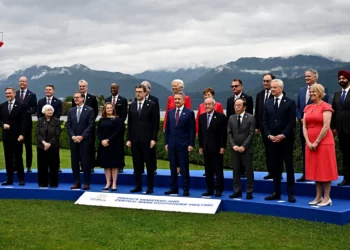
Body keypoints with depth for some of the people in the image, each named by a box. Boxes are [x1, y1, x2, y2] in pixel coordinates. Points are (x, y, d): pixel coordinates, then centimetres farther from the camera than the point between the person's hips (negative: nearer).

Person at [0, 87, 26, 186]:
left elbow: (24, 121, -7)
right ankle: (9, 179, 12)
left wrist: (22, 134, -14)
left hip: (17, 136, -4)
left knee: (18, 158, -1)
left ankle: (21, 179, 7)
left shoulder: (21, 105, -3)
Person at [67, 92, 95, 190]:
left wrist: (82, 136, -14)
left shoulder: (89, 110, -1)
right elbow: (68, 125, 9)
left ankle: (86, 183, 4)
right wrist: (72, 136, -6)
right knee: (74, 162, 5)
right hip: (73, 140, 4)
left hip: (84, 140, -4)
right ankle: (76, 182, 11)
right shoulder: (71, 111, 13)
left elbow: (90, 125, -7)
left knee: (85, 162, -2)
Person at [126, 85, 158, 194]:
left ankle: (150, 186, 6)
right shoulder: (132, 106, 12)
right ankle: (138, 185, 14)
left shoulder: (151, 105, -1)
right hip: (135, 139, 4)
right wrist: (128, 139, 6)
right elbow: (129, 124, 12)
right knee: (136, 164, 6)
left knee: (149, 164, 1)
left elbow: (155, 123, -4)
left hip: (147, 139, -4)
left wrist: (153, 139, -10)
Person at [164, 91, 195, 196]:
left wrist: (191, 144, -11)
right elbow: (167, 128, 14)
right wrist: (166, 142, 8)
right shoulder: (170, 112, 12)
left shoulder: (189, 113, -2)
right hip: (171, 144, 5)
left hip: (183, 144, -5)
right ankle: (174, 188, 16)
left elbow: (192, 130, -5)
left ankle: (186, 189, 4)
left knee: (184, 168, -1)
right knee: (173, 167, 9)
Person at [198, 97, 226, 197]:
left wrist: (222, 147, -12)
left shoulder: (220, 116, -5)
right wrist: (200, 146, 8)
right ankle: (210, 189, 13)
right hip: (206, 148, 5)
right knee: (208, 170, 7)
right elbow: (200, 133, 12)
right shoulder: (201, 117, 10)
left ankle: (219, 190, 8)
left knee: (218, 170, 2)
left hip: (217, 148, -5)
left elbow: (224, 133, -7)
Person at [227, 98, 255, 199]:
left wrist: (243, 146, -14)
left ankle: (249, 192, 6)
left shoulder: (250, 118, -3)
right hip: (235, 149, 4)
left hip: (246, 149, -3)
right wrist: (233, 145, -7)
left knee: (249, 170, 0)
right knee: (235, 170, 5)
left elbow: (251, 134, -7)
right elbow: (229, 133, 7)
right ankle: (237, 191, 12)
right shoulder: (231, 118, 8)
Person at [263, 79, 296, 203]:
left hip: (286, 139, -4)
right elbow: (265, 122, 9)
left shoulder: (290, 102, -1)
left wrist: (282, 135, -15)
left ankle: (290, 193, 3)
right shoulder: (268, 104, 11)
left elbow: (292, 122, -7)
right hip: (272, 140, 4)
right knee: (275, 167, 7)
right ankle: (276, 192, 13)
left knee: (289, 166, 0)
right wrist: (269, 135, -5)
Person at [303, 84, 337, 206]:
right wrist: (308, 142, -5)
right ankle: (318, 196, 16)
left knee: (325, 169, -1)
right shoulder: (307, 108, 12)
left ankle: (327, 198, 4)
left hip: (323, 142, -6)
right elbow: (304, 126, 7)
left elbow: (326, 126, -15)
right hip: (310, 143, 6)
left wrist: (316, 142, -15)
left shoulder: (326, 107, -8)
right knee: (315, 170, 10)